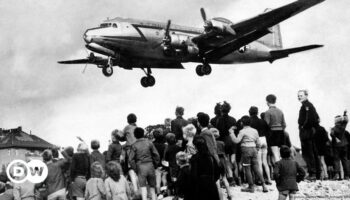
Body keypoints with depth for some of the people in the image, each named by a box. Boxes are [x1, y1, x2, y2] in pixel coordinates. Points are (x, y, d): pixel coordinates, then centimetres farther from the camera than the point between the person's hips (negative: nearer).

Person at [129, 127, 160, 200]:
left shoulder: (134, 145, -3)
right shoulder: (149, 142, 1)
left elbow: (131, 159, -7)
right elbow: (156, 155, 0)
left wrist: (135, 168, 3)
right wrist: (155, 164, 11)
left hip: (140, 166, -2)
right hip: (150, 165, 2)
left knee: (143, 186, -2)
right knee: (152, 186, 15)